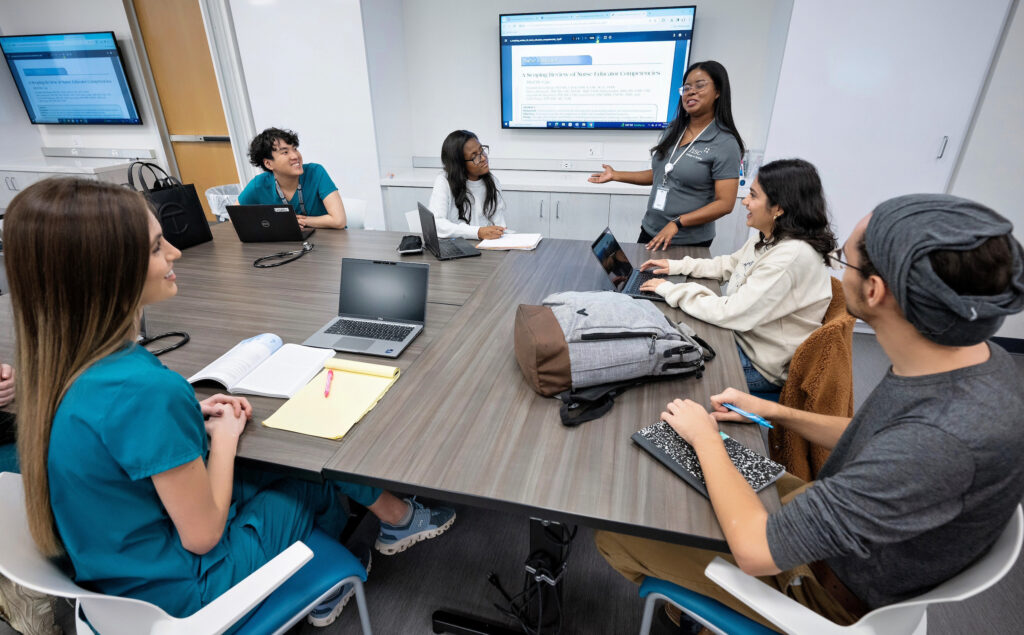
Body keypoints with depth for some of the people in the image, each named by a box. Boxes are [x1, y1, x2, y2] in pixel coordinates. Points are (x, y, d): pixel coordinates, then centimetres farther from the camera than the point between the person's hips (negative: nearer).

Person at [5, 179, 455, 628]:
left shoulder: (59, 363, -9)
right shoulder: (147, 390, -36)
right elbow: (203, 536, -25)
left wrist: (190, 417, -2)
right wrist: (225, 434, -12)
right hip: (176, 588, -7)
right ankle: (395, 518, 36)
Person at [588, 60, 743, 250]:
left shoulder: (725, 143, -12)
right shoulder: (673, 130, 6)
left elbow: (725, 203, -17)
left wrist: (677, 223, -25)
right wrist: (616, 175, 10)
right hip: (650, 232, 6)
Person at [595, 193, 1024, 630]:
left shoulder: (943, 439, -42)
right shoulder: (973, 355, -12)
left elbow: (756, 551, -36)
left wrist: (705, 435, -23)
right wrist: (777, 412, -2)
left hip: (835, 594, -8)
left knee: (615, 532, -3)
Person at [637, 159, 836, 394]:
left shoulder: (793, 256, -30)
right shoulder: (768, 238, -1)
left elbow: (731, 313, -31)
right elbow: (728, 265, 17)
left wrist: (671, 290, -23)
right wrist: (676, 266, 6)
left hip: (764, 366, -8)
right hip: (743, 335, 8)